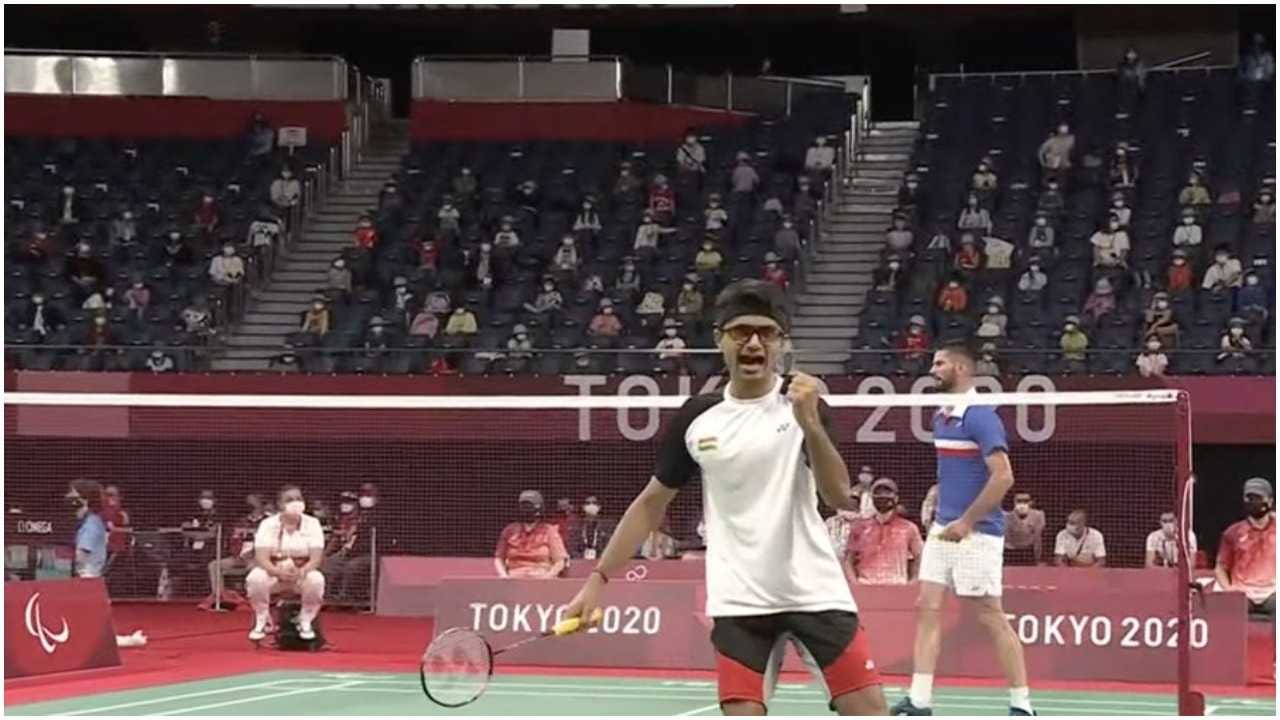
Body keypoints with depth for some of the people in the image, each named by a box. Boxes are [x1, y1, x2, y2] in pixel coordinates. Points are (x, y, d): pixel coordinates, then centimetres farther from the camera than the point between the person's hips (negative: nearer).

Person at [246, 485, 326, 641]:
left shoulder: (312, 524, -9)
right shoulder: (268, 524, -11)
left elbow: (317, 558, -17)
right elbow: (261, 558, -20)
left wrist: (302, 571, -40)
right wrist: (279, 572, -41)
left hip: (302, 575, 0)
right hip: (274, 573, 0)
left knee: (316, 580, -34)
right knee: (255, 578, -33)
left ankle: (305, 622, -8)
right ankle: (262, 622, -9)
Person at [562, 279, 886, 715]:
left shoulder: (802, 405, -5)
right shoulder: (697, 418, 1)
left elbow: (839, 496, -17)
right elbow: (652, 503, 11)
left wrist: (810, 423, -32)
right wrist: (599, 577, 6)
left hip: (815, 593, -1)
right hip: (739, 601, 1)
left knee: (868, 710, -4)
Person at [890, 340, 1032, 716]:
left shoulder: (980, 417, -14)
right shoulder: (941, 417, 12)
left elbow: (1003, 476, -21)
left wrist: (966, 522, -19)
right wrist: (940, 514, 14)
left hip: (976, 533, -9)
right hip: (944, 529, 9)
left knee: (991, 618, -4)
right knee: (928, 608, 2)